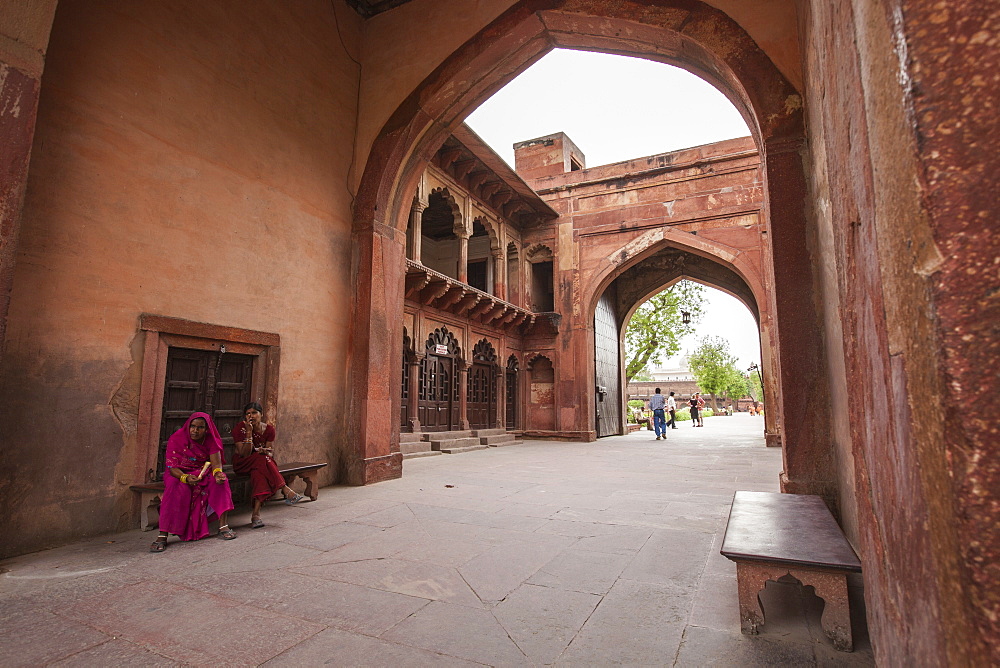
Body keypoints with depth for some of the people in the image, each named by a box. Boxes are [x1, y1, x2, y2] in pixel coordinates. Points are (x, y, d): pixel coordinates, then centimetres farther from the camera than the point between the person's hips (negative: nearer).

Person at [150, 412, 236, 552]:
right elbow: (172, 467, -19)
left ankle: (223, 526, -30)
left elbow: (216, 463, -14)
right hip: (180, 474, -1)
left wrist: (218, 473, -39)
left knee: (220, 479, -28)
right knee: (175, 487, -35)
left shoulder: (211, 440, -6)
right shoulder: (176, 439, -14)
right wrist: (185, 478, -40)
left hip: (204, 473, 2)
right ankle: (162, 536, -36)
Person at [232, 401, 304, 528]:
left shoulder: (269, 429, -3)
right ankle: (285, 490, -39)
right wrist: (249, 432, -28)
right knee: (262, 460, -35)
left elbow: (271, 453, -4)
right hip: (242, 463, -3)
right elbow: (245, 454, -20)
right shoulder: (239, 429, -12)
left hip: (261, 463, 3)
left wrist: (265, 451, -29)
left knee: (258, 472, -35)